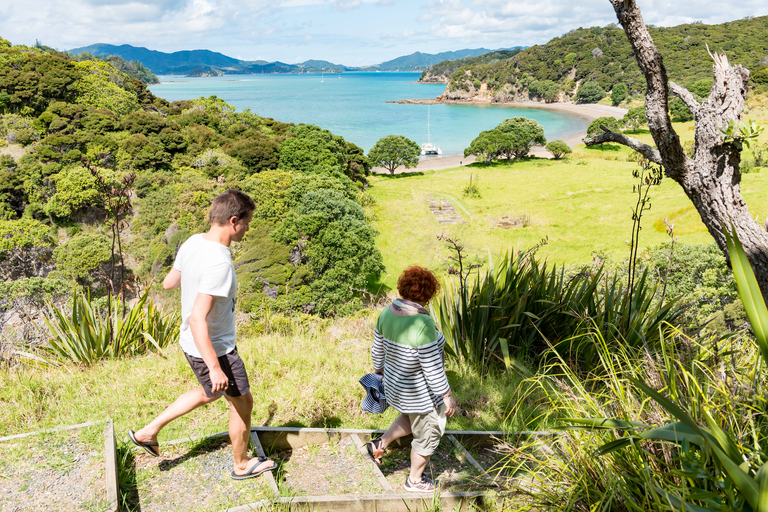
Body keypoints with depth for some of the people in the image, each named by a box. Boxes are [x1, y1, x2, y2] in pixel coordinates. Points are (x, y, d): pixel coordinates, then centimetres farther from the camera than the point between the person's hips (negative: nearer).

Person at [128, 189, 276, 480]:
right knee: (242, 402, 13)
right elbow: (197, 318, -34)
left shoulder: (192, 243, -4)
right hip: (214, 349, -9)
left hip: (191, 344, 9)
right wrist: (215, 368, -32)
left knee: (211, 393, 31)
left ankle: (149, 432, 35)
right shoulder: (219, 263, -31)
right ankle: (242, 465, 33)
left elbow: (168, 283, 11)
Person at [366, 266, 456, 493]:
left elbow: (378, 348, 4)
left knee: (415, 416, 36)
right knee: (427, 436, 19)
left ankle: (380, 444, 33)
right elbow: (432, 367, -28)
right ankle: (414, 480, 41)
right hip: (422, 393, -7)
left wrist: (380, 370, 21)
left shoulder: (388, 313, -10)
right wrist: (447, 396, -15)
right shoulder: (422, 325, -34)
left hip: (397, 382, 8)